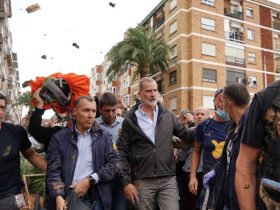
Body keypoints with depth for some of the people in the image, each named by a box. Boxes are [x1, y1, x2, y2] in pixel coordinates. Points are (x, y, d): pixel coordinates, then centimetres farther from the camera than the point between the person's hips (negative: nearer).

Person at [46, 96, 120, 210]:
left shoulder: (104, 137, 6)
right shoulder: (59, 138, 4)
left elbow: (114, 162, -3)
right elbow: (53, 170, -2)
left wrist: (89, 180, -12)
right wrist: (59, 197, -16)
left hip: (97, 198, 1)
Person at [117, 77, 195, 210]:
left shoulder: (168, 116, 6)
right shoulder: (130, 120, -2)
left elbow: (185, 134, 14)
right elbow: (121, 152, -2)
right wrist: (126, 182, -7)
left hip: (168, 179, 2)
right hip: (142, 181, -1)